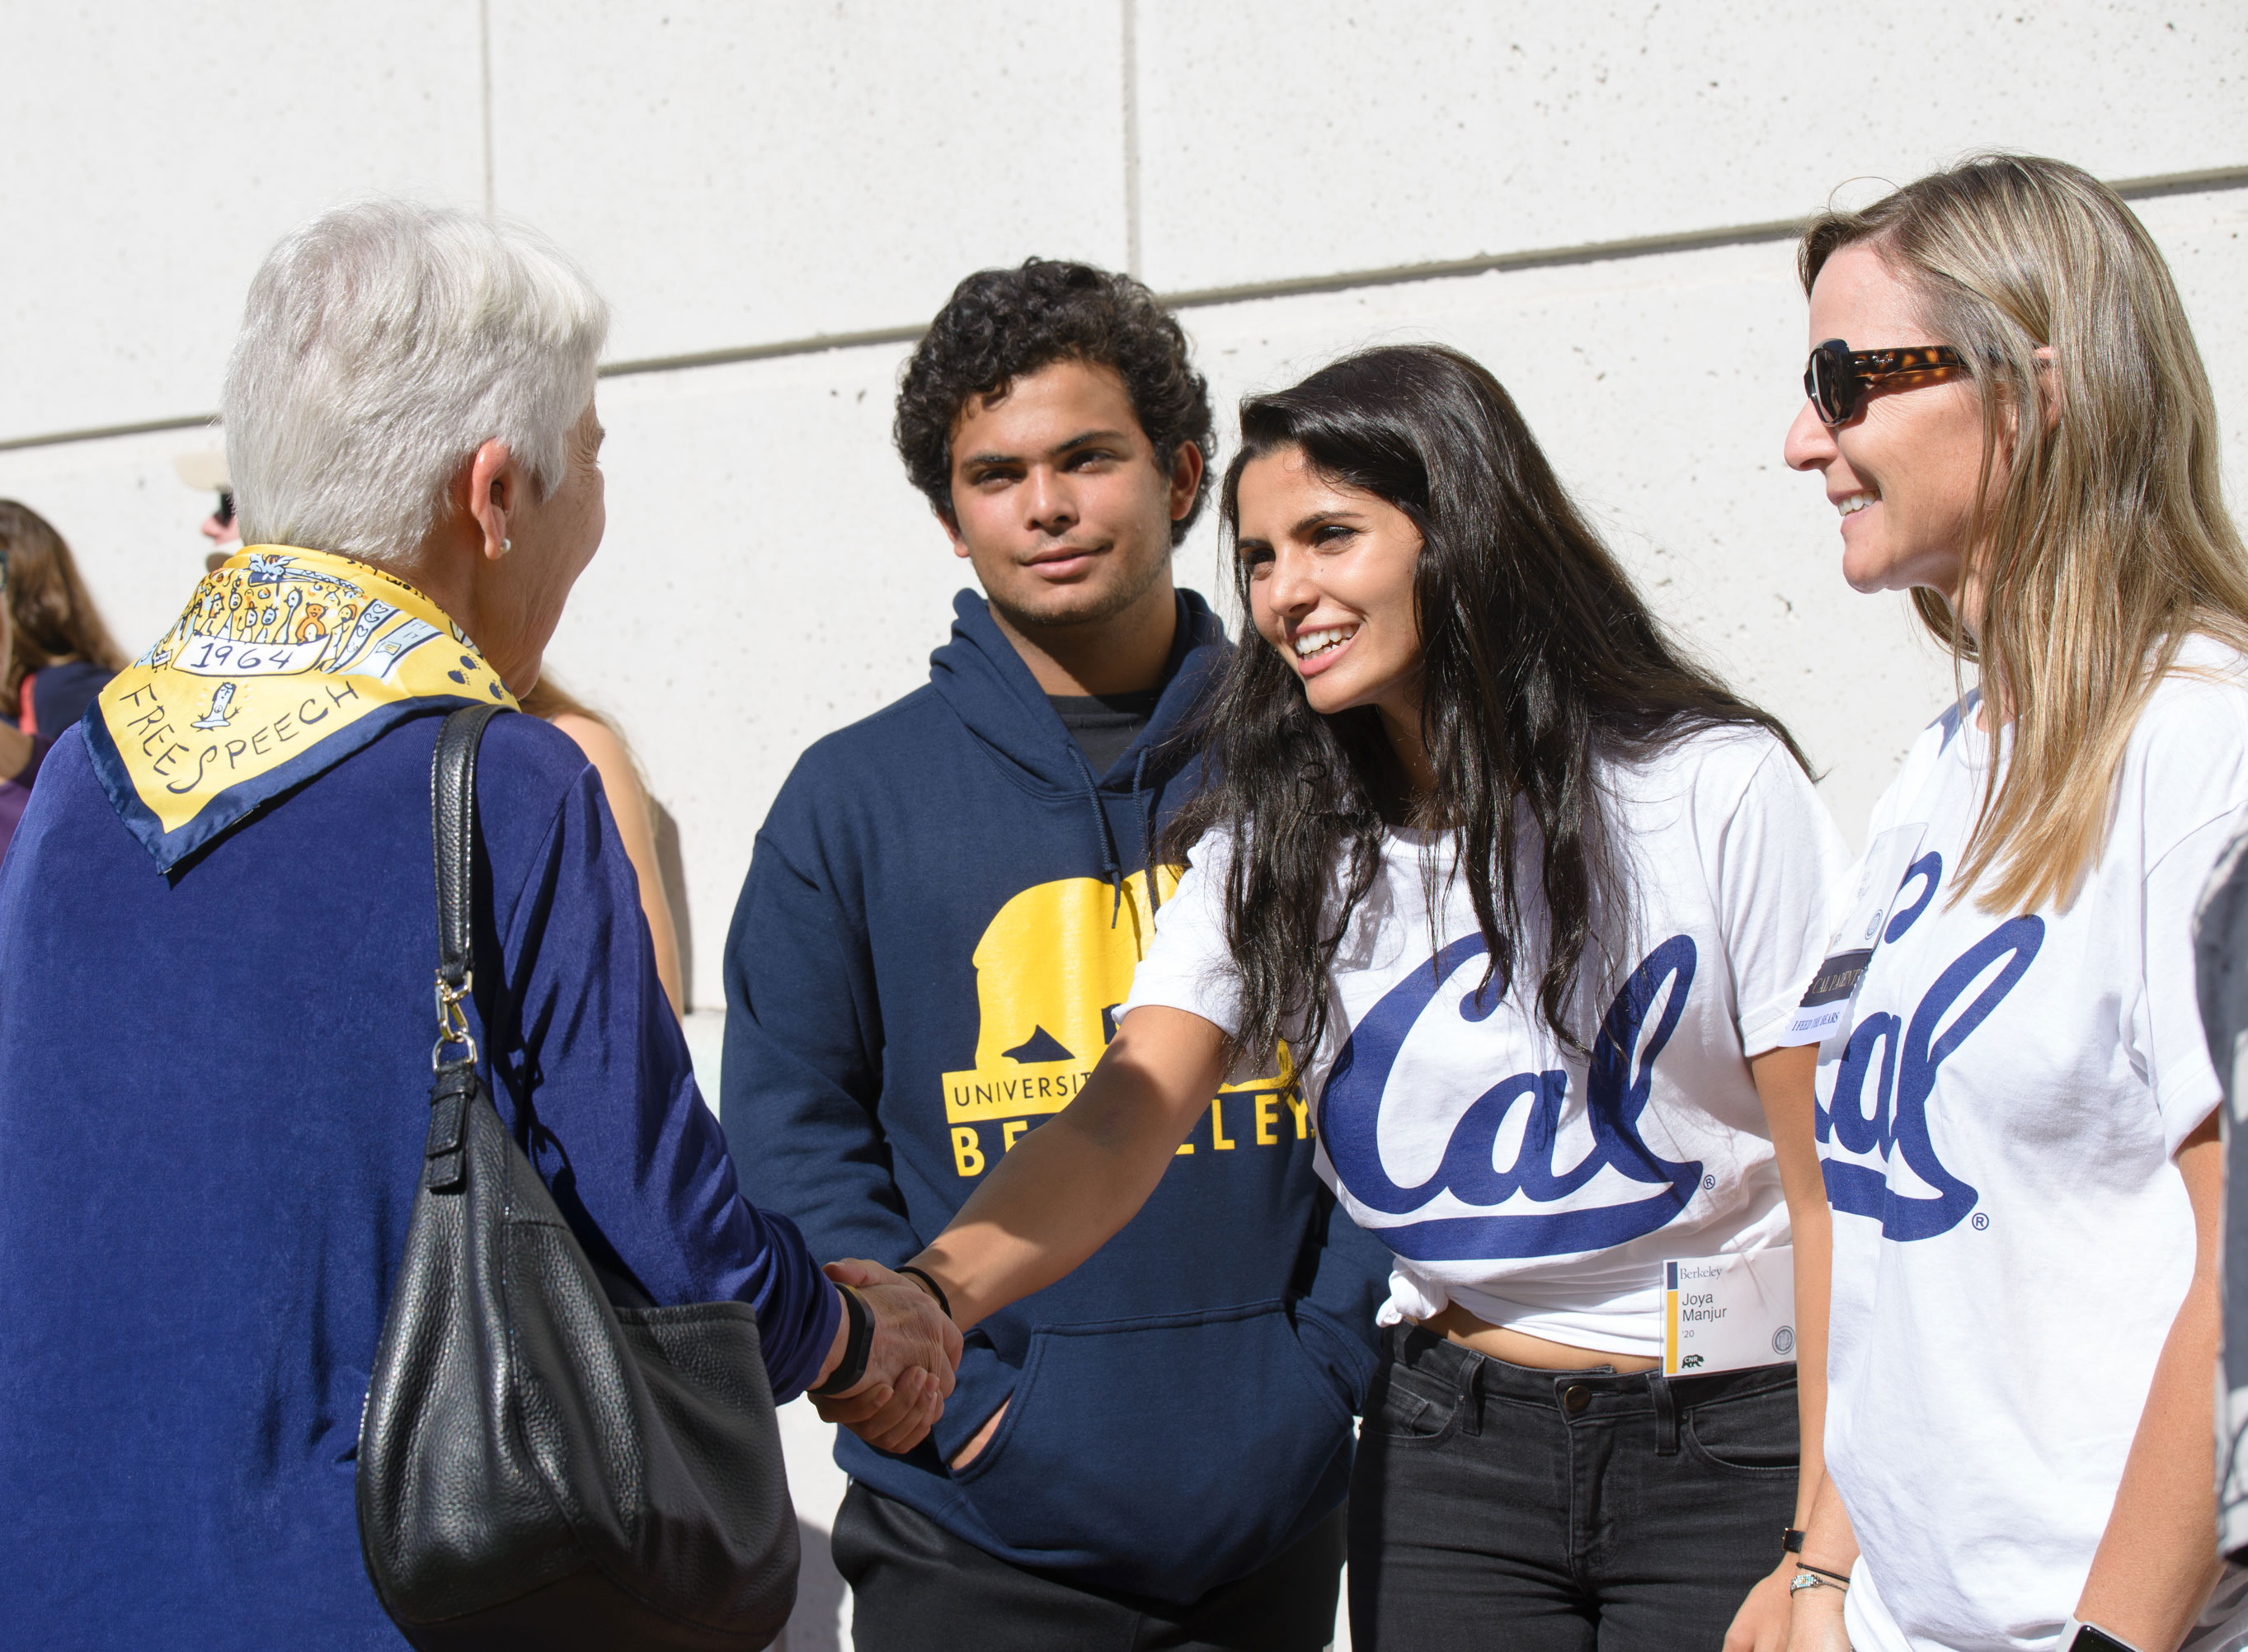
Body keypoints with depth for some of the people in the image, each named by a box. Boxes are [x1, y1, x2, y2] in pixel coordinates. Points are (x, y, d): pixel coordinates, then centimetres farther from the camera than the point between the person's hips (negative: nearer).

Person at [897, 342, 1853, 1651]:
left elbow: (1838, 1195, -9)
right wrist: (935, 1290, -32)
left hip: (1728, 1446, -3)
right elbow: (1125, 1120, -12)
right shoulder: (1275, 843, 2)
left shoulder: (1717, 792, -10)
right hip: (1453, 1454, 3)